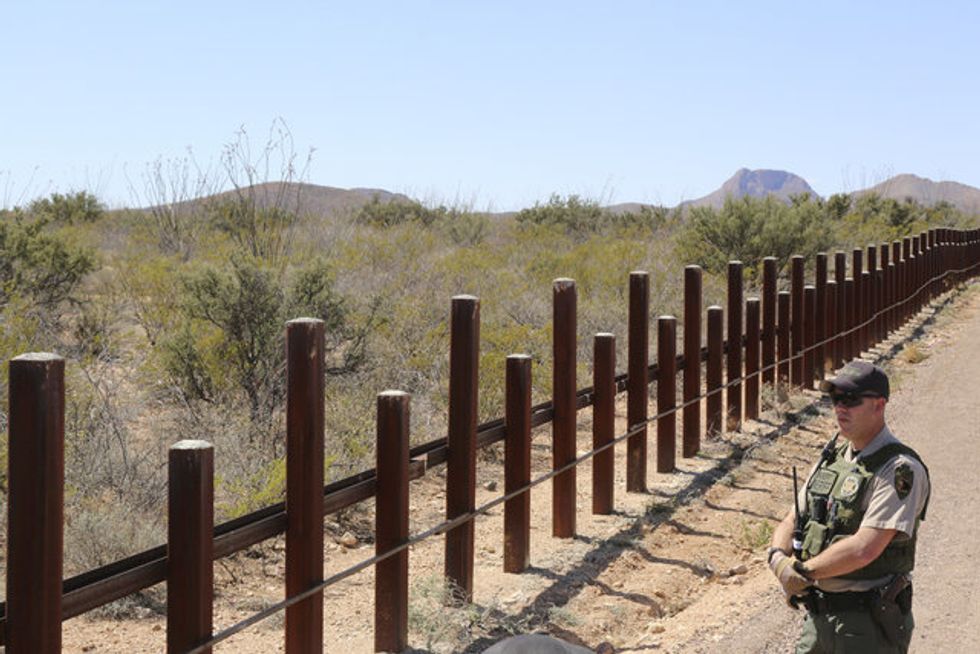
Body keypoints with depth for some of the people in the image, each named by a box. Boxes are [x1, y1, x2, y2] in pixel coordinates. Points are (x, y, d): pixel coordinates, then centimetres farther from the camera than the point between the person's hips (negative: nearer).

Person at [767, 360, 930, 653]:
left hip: (869, 626, -7)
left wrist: (803, 571, -13)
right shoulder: (833, 455, 9)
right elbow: (791, 523, 12)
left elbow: (864, 548, -24)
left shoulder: (901, 470, -16)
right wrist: (779, 558, -10)